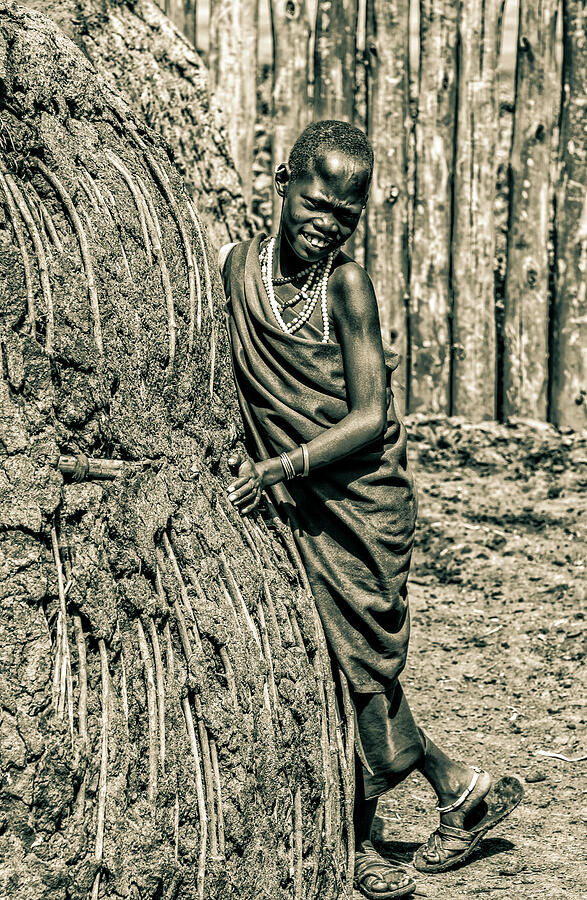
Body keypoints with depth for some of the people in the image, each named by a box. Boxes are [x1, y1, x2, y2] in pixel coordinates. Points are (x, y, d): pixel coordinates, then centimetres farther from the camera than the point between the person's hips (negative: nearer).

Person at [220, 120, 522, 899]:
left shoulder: (347, 284, -13)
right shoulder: (238, 267, -2)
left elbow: (370, 418, -15)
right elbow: (228, 376, 13)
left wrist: (280, 468, -23)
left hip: (363, 498, -4)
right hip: (292, 506, 4)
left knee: (360, 666, 2)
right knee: (351, 667, 5)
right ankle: (458, 789, 23)